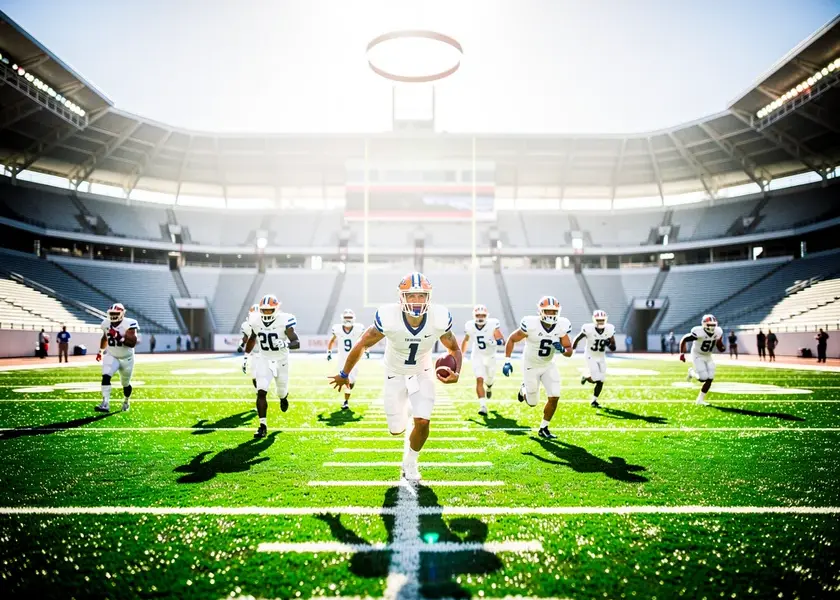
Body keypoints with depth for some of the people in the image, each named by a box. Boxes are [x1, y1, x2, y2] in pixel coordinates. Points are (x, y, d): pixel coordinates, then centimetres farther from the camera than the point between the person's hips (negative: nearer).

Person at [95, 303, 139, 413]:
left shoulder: (129, 324, -21)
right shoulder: (106, 323, -5)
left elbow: (133, 343, -29)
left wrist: (120, 337, -40)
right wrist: (100, 351, 25)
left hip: (126, 359, -2)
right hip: (111, 356, 2)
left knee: (126, 384, 15)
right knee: (106, 377, -25)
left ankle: (126, 402, 42)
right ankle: (105, 403, -28)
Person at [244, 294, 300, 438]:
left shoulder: (284, 321, -21)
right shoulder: (255, 321, -9)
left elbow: (297, 343, -22)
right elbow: (252, 339, 12)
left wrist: (285, 344, -43)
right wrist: (246, 356, 11)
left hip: (281, 361, -1)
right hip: (264, 360, 2)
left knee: (281, 391, 16)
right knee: (261, 392, -14)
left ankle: (284, 397, 55)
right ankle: (263, 426, -7)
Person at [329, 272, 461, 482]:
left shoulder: (439, 318, -25)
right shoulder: (388, 317, -32)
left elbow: (454, 349, -6)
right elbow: (361, 345, -15)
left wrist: (456, 373, -26)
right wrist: (344, 374, -4)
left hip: (422, 374, 1)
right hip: (395, 374, -1)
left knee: (423, 422, -13)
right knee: (396, 431, 7)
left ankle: (410, 462, 18)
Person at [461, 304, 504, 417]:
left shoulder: (493, 324, -23)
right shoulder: (469, 326, -14)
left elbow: (502, 341, -25)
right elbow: (465, 340, 5)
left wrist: (497, 342, -48)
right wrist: (461, 355, 13)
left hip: (490, 356, 0)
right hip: (477, 356, 0)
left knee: (490, 379, 20)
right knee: (479, 380, -17)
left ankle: (489, 387, 57)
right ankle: (483, 406, -17)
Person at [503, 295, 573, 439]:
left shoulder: (562, 326, -14)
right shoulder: (531, 324, -26)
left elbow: (569, 352, -6)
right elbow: (511, 339, -12)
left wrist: (562, 349, -29)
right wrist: (507, 361, -17)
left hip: (548, 366, 4)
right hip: (531, 366, -3)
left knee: (554, 397, -8)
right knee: (532, 403, 6)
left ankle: (543, 429, 12)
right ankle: (524, 389, 42)